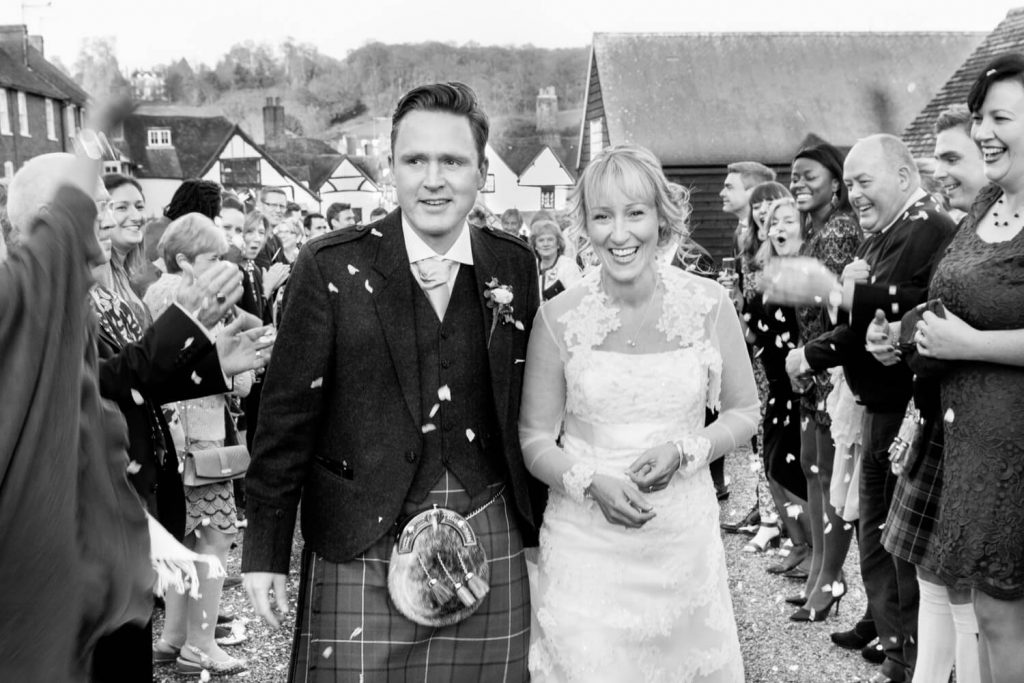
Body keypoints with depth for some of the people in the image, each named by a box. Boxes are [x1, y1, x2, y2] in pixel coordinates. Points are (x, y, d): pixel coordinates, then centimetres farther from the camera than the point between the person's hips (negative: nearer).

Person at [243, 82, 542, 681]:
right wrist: (265, 553, -3)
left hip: (493, 544, 3)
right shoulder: (333, 267, -7)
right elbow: (287, 415, -5)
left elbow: (531, 407, 9)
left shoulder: (515, 265, 3)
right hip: (362, 550, -2)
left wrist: (545, 528, 10)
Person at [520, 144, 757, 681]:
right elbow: (534, 439, -1)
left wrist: (684, 450, -12)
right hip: (585, 542, -1)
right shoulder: (559, 319, -7)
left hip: (685, 537, 2)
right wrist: (592, 481, -19)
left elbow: (744, 412, 6)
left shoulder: (708, 305, -4)